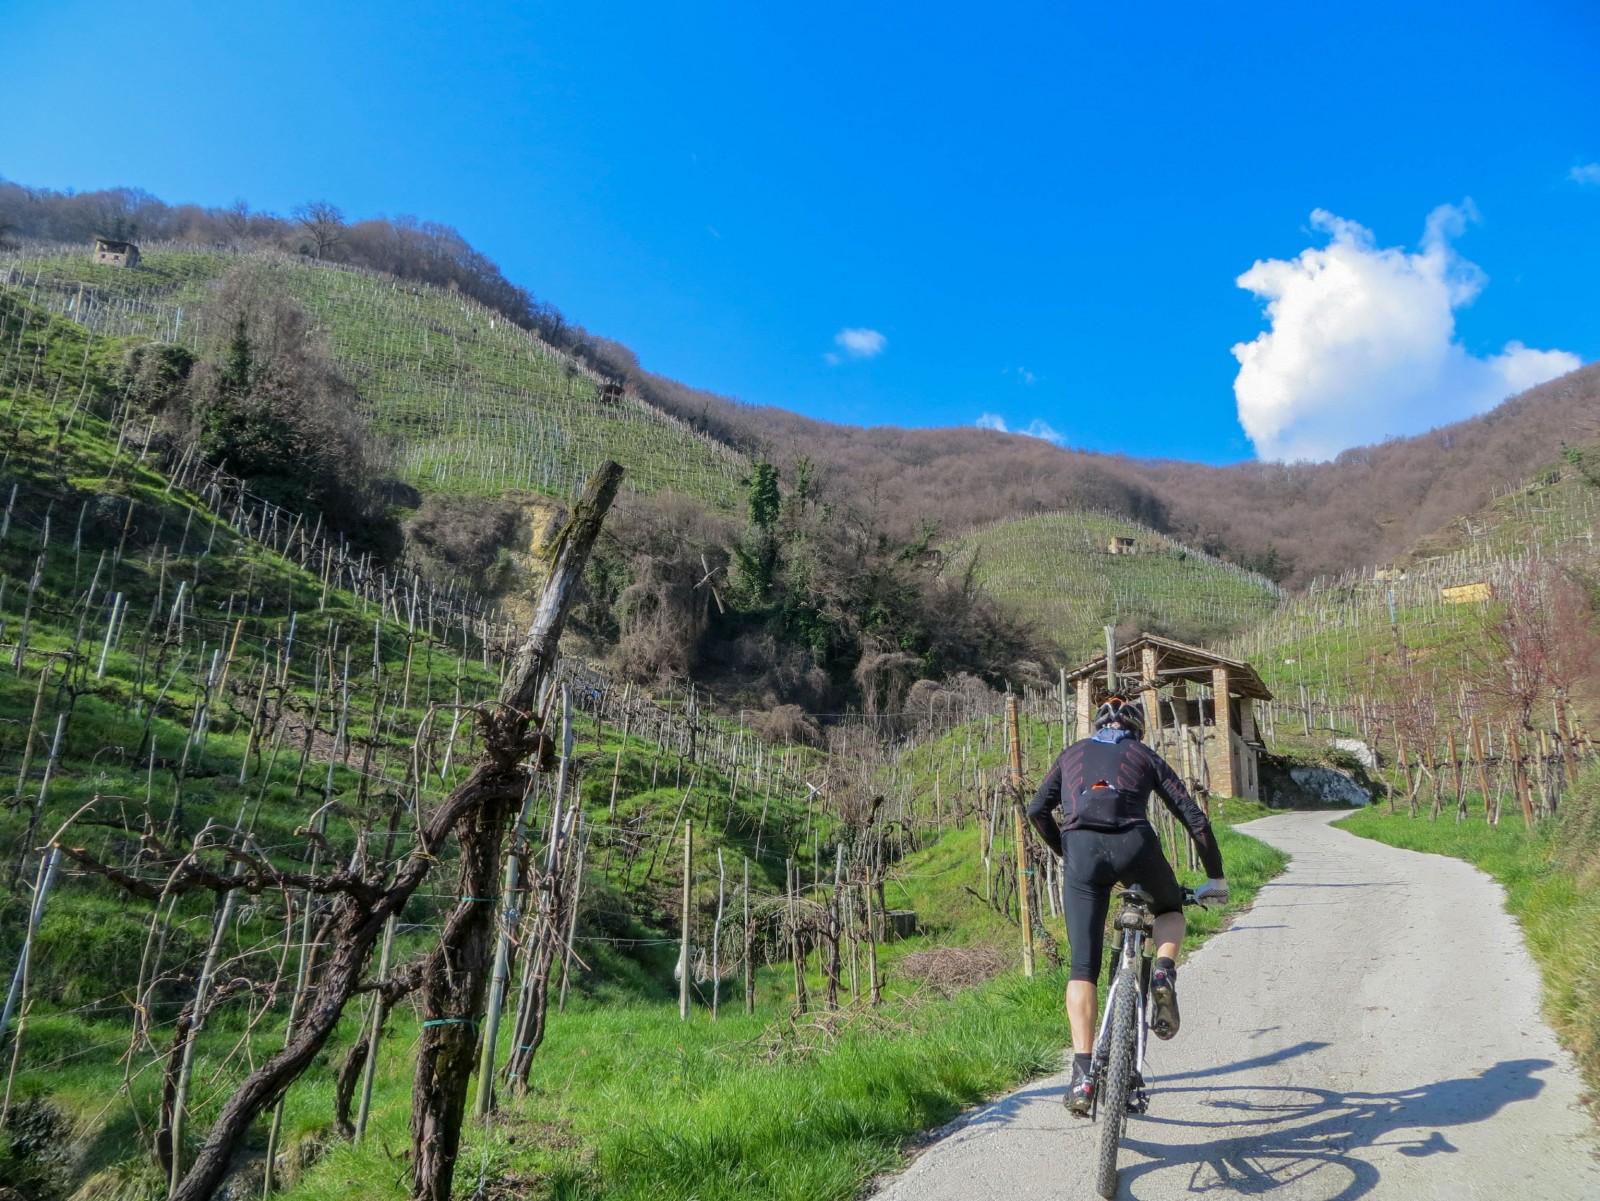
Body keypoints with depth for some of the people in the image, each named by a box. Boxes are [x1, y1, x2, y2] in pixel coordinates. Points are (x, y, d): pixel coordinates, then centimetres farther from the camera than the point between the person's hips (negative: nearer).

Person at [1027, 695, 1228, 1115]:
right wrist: (1215, 877, 27)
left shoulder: (1074, 753, 30)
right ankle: (1164, 972, 4)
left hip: (1082, 848, 1)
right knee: (1170, 908, 33)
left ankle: (1083, 1074, -5)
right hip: (1135, 844, 0)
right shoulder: (1146, 756, 26)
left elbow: (1038, 811, 19)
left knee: (1083, 966, 6)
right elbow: (1194, 818, 19)